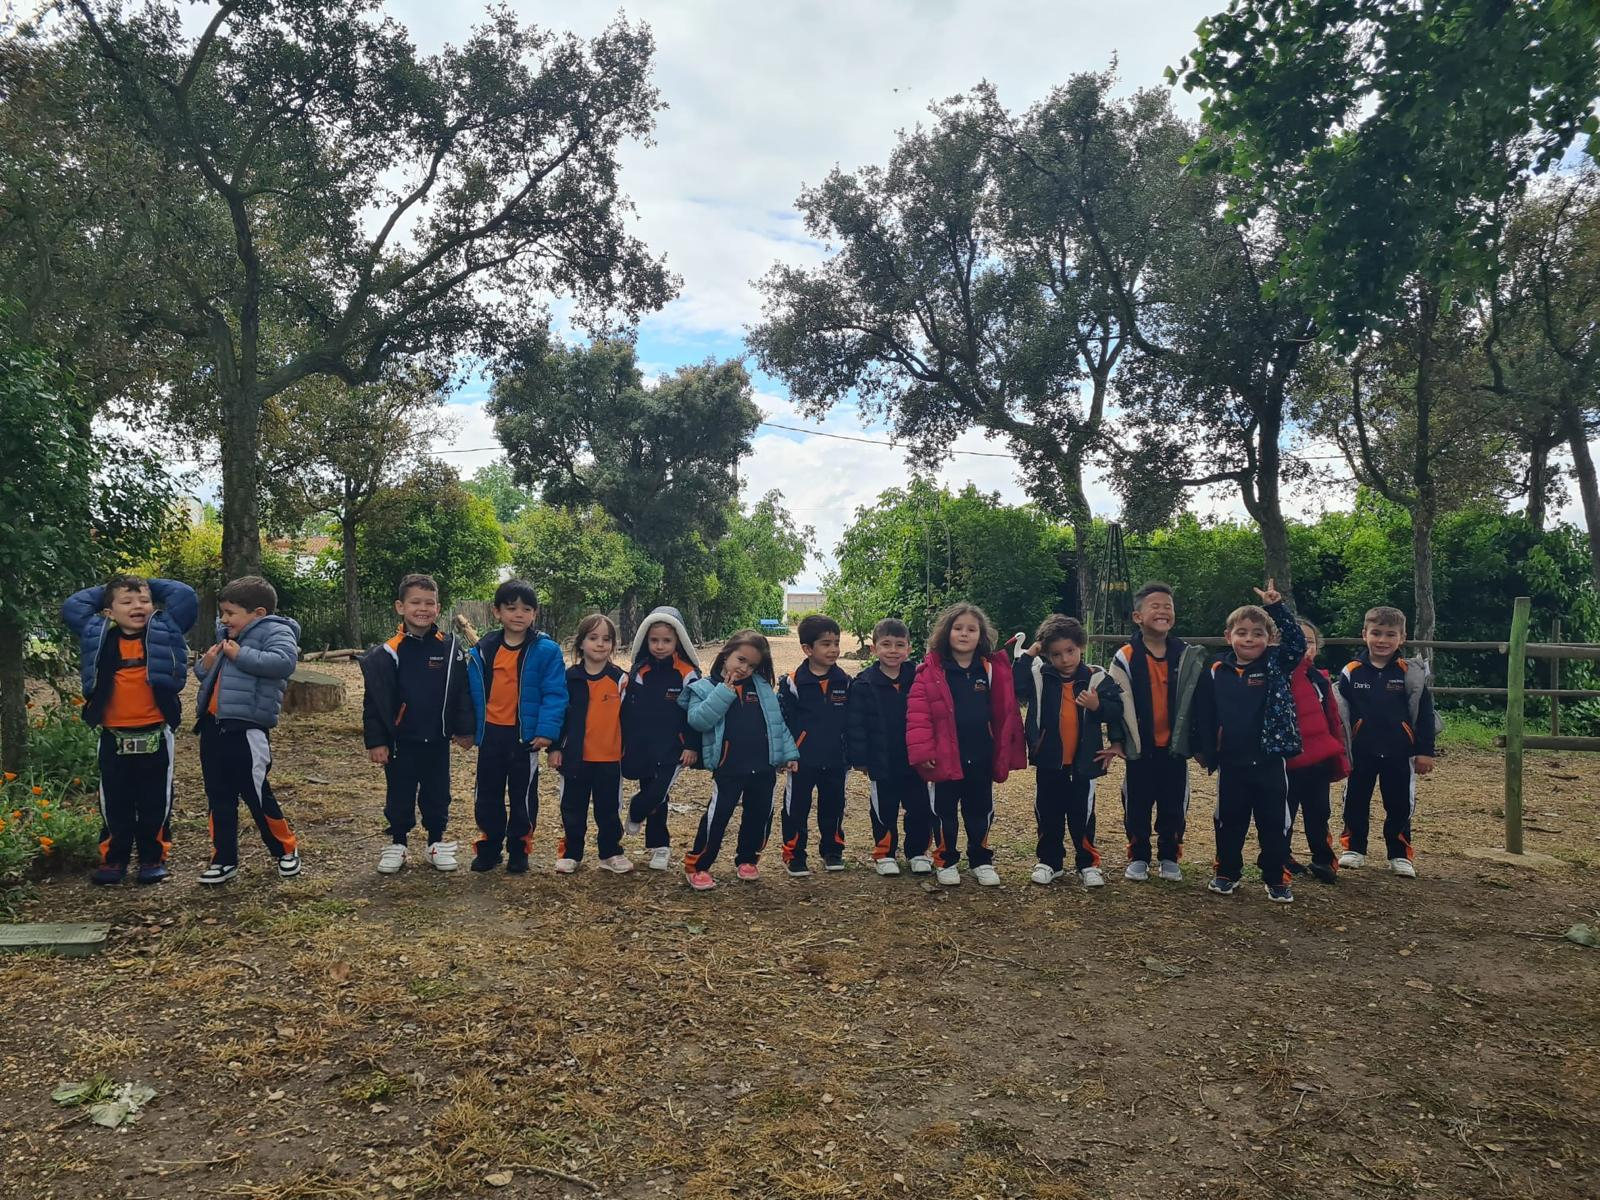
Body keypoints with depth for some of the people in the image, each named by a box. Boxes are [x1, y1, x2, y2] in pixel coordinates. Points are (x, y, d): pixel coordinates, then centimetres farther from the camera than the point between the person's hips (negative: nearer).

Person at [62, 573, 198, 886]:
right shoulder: (98, 636, 4)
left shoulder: (164, 631, -1)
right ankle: (113, 858, 25)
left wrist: (150, 586, 7)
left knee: (155, 801, 8)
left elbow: (187, 596, -3)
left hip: (155, 735, -1)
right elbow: (71, 606, 10)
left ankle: (154, 858, 21)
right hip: (114, 737, 2)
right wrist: (105, 591, 11)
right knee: (115, 802, 12)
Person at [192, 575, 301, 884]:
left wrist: (240, 655, -21)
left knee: (256, 795, -1)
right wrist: (205, 666, 5)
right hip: (213, 727, 8)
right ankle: (224, 859, 23)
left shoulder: (275, 631, -8)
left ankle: (286, 849, 18)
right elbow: (209, 678, 28)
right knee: (218, 797, 13)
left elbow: (283, 661, -28)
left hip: (246, 730, -8)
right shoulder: (226, 636, 18)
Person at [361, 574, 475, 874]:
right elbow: (374, 701, -4)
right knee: (400, 796, 11)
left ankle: (437, 843, 29)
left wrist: (464, 730, 2)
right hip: (400, 741, -1)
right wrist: (376, 741, -6)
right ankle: (397, 844, 28)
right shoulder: (388, 652, -8)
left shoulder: (450, 648, -4)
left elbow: (462, 692, 2)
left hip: (437, 740, 1)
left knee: (437, 794, 13)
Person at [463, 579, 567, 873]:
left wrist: (547, 730, -21)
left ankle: (519, 850, 25)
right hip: (490, 734, 4)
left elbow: (554, 694, -14)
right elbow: (474, 693, 8)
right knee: (487, 795, 15)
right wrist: (469, 728, 10)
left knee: (523, 795, 10)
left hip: (525, 735, -4)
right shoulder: (482, 650, 1)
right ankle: (488, 846, 30)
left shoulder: (545, 650, -12)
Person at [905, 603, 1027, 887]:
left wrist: (1004, 754, 3)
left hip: (981, 757, 3)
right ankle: (946, 861, 26)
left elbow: (1005, 713, 5)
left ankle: (981, 860, 30)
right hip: (945, 757, -3)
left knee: (980, 811, 15)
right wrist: (922, 750, -18)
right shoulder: (931, 670, -8)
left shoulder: (993, 669, 2)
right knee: (944, 812, 10)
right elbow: (918, 712, -12)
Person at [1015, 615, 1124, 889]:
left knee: (1082, 815, 7)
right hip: (1048, 759, 1)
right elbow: (1014, 688, -17)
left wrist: (1098, 706, -23)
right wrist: (1028, 656, -17)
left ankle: (1088, 863, 21)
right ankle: (1049, 861, 26)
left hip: (1083, 761, -1)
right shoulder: (1039, 675, -3)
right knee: (1047, 815, 11)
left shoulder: (1097, 678, -4)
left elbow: (1117, 710, -4)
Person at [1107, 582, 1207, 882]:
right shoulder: (1125, 658, -8)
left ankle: (1169, 858, 26)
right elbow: (1119, 704, -7)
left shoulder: (1189, 657, 0)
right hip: (1140, 747, -2)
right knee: (1137, 807, 8)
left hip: (1175, 747, 2)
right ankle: (1138, 858, 23)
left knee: (1174, 808, 10)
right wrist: (1119, 740, -9)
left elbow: (1196, 702, 5)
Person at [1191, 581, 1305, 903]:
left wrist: (1276, 607, -22)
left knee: (1274, 822, 7)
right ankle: (1227, 872, 28)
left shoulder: (1276, 666, -1)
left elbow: (1296, 641, -17)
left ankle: (1277, 878, 21)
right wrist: (1205, 752, 4)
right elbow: (1204, 716, 5)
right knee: (1229, 821, 13)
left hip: (1270, 761, -1)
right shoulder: (1217, 673, 1)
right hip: (1232, 764, 1)